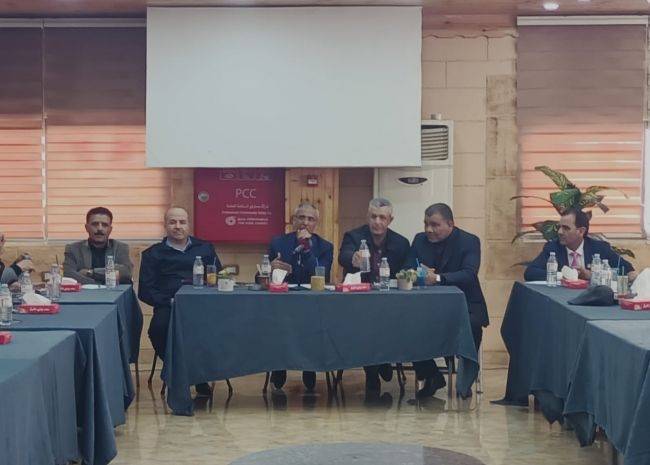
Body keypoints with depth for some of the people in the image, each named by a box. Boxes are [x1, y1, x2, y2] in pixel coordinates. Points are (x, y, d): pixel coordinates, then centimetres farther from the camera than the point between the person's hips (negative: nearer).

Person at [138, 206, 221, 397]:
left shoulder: (205, 249, 25)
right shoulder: (153, 254, 20)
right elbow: (145, 291, 9)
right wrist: (170, 302, -8)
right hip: (168, 306, 0)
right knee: (159, 327, -36)